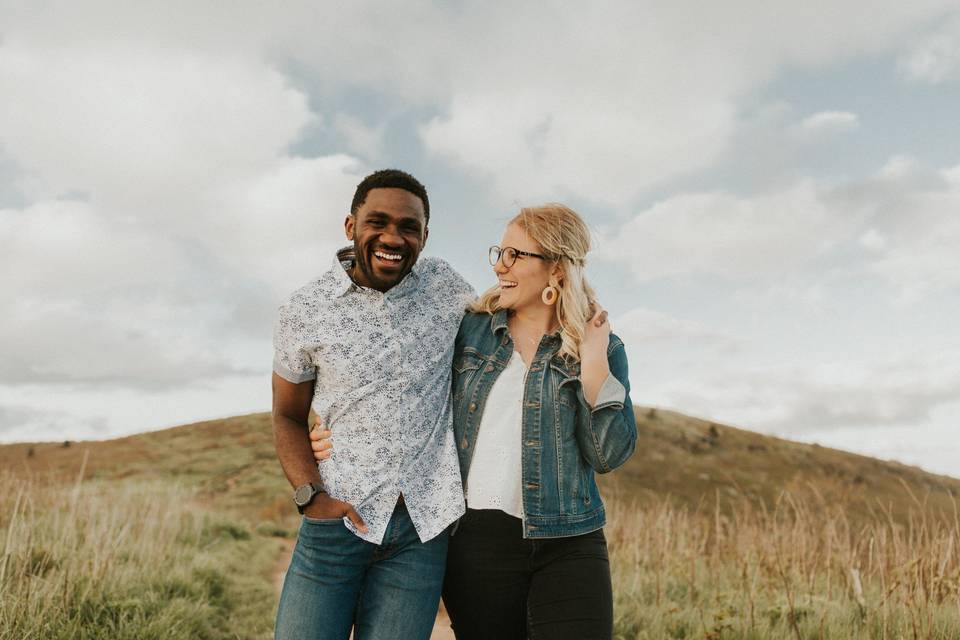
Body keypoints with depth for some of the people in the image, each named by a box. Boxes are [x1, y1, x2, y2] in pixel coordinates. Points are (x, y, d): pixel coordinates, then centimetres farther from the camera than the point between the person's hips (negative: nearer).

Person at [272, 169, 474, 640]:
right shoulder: (303, 312, -1)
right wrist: (311, 494, -8)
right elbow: (287, 416, 7)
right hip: (338, 518, -1)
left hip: (424, 528, 2)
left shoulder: (444, 284, 3)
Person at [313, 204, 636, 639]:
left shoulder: (601, 346, 3)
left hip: (567, 544, -1)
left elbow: (610, 454, -4)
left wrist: (593, 361, -10)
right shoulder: (469, 330, 6)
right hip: (476, 540, 1)